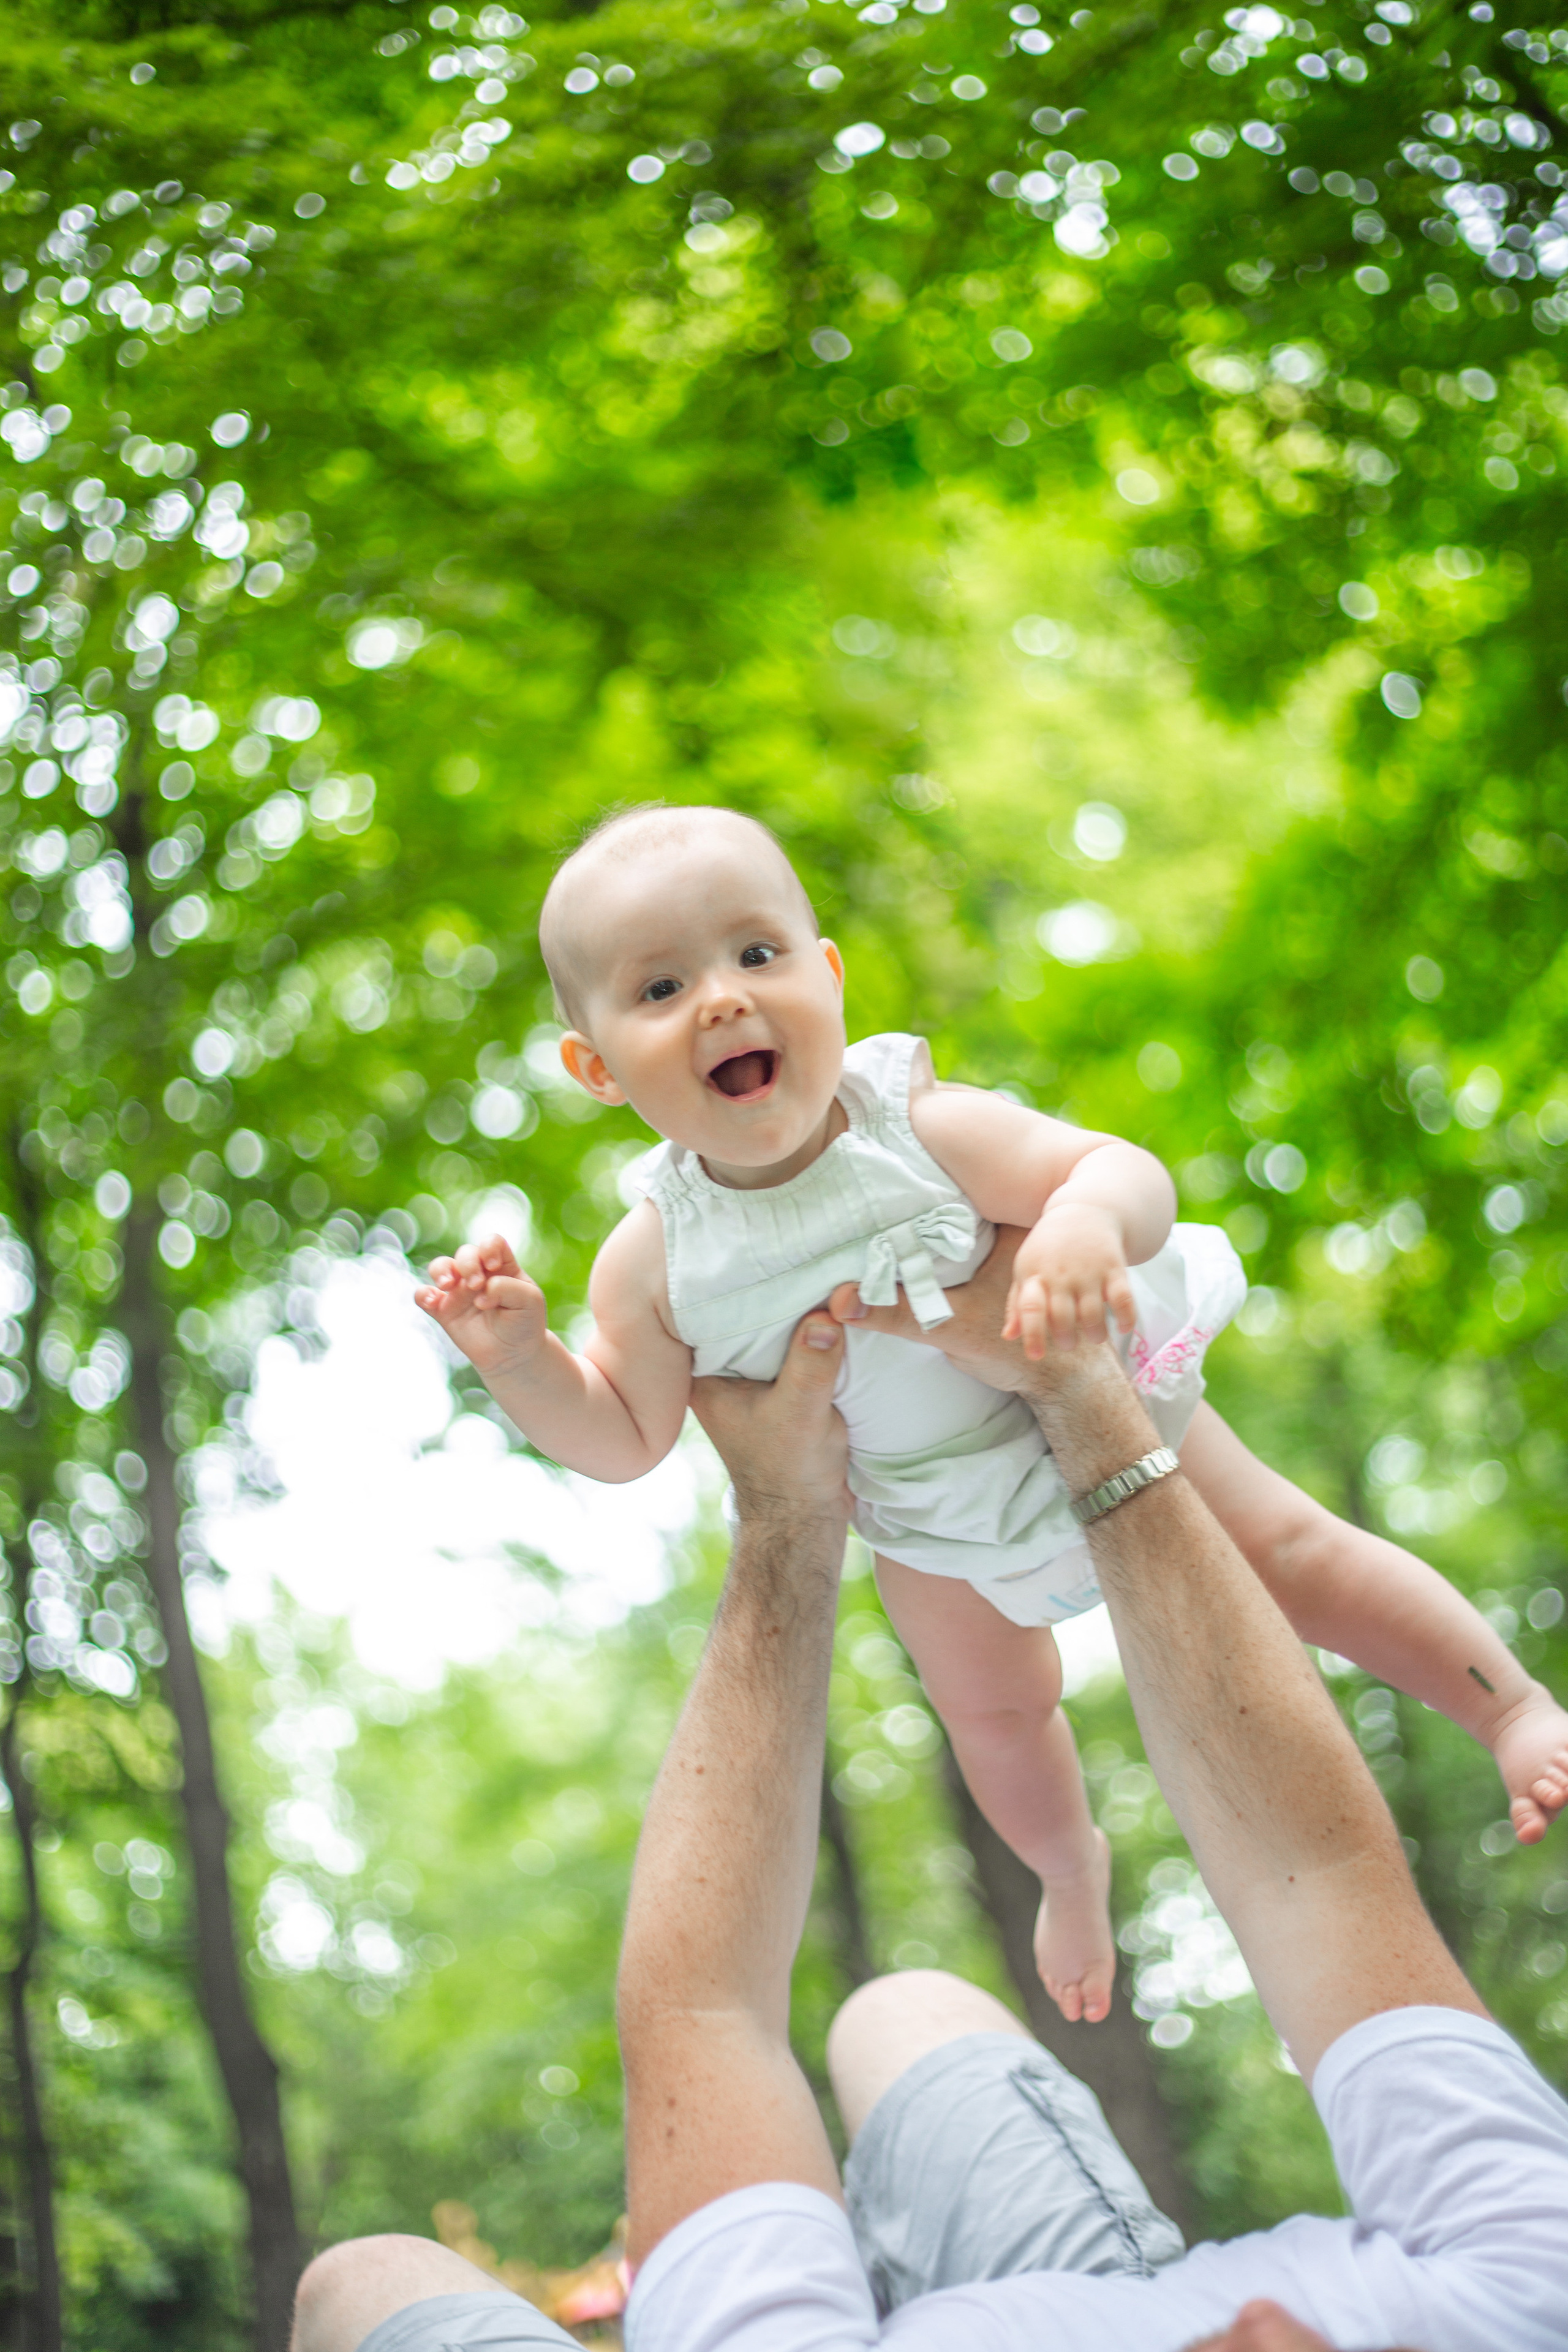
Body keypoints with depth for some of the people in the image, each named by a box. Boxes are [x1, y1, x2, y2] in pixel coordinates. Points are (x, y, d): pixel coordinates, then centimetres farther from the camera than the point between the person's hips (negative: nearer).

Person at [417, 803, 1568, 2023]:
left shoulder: (926, 1131, -33)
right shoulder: (657, 1260, -26)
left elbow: (1137, 1176, -33)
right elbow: (627, 1438, -13)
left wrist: (1087, 1216, -56)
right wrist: (518, 1355, -30)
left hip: (1098, 1410, -3)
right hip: (938, 1533, 3)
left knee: (1289, 1553, 4)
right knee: (996, 1715, 23)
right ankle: (1071, 1870, 55)